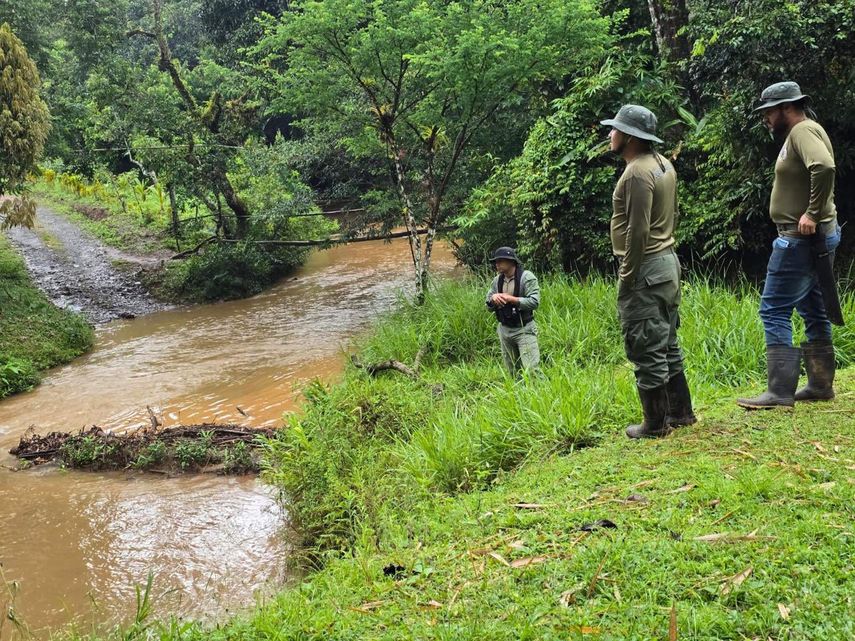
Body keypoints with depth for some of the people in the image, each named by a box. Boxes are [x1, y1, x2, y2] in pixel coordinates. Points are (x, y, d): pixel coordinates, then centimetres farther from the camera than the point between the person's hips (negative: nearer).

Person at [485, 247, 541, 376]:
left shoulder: (527, 277, -12)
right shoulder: (497, 280, 7)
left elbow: (534, 302, -21)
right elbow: (489, 307, 10)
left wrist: (510, 299, -22)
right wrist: (493, 298, -13)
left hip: (524, 330, -6)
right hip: (504, 330, 6)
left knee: (531, 369, -11)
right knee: (512, 372, 13)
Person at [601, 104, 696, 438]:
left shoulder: (637, 173, -18)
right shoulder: (664, 164, 13)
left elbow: (637, 231, -22)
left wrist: (626, 276, -17)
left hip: (645, 270, -10)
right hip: (668, 262, 10)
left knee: (646, 351, -1)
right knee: (668, 345, 17)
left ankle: (655, 423, 7)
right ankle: (681, 411, 26)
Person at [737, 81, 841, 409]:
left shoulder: (803, 131, -15)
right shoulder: (801, 133, 17)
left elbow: (825, 167, -32)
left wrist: (813, 213, -26)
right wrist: (812, 214, 10)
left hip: (800, 238, -11)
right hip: (810, 238, 11)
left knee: (774, 310, -9)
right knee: (814, 311, 15)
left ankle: (780, 391, -8)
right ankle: (820, 384, 24)